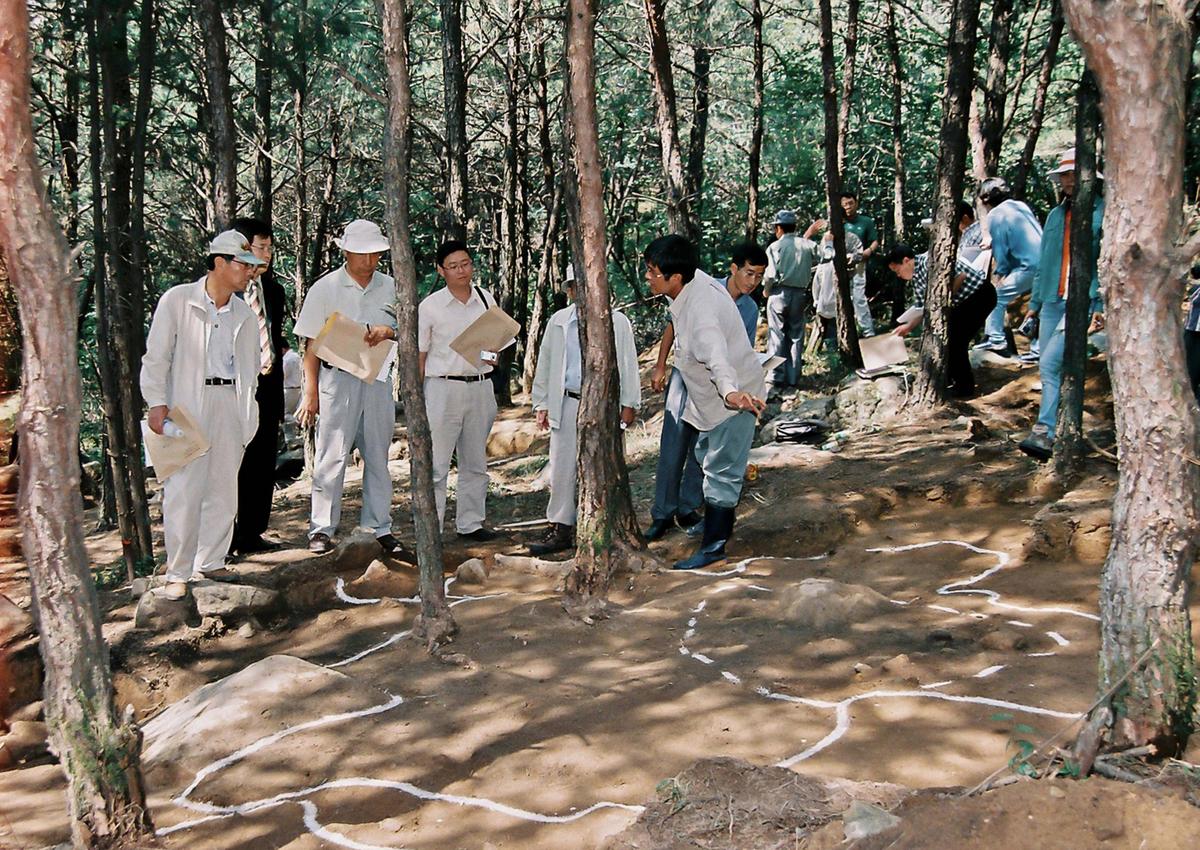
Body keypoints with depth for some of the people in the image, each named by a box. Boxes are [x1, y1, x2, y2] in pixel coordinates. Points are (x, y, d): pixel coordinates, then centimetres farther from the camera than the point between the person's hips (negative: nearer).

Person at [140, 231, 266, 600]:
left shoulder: (244, 314, 12)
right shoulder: (177, 300, -2)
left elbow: (253, 362, 21)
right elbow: (156, 356, -4)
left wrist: (245, 406, 10)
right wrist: (156, 402, -11)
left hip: (230, 404, 5)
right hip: (188, 404, -5)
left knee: (223, 489, 7)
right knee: (183, 490, -6)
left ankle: (210, 563, 19)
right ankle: (177, 573, 3)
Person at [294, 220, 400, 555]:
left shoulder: (390, 287, 8)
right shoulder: (325, 288, -1)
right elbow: (312, 344, 0)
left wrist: (388, 332, -10)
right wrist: (311, 392, -4)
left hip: (378, 379, 3)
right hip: (337, 379, -3)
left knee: (378, 457, 8)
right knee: (331, 457, -3)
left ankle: (380, 526, 16)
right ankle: (322, 529, 6)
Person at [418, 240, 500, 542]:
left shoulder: (486, 299, 7)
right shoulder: (430, 306, -5)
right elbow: (419, 355, -2)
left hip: (480, 386, 5)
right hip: (443, 388, -4)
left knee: (475, 462, 12)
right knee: (436, 463, -5)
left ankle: (470, 523, 23)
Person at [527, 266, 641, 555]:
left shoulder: (617, 322, 2)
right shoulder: (558, 322, 9)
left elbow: (628, 364, 4)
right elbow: (545, 363, 13)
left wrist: (629, 404, 1)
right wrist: (541, 403, 10)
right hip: (568, 403, 3)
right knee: (562, 468, 3)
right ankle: (560, 529, 10)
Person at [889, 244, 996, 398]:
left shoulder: (929, 261, -23)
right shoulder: (917, 278, 7)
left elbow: (960, 276, -28)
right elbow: (922, 308, 16)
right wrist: (908, 327, 12)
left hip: (981, 295, -10)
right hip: (964, 301, 10)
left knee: (955, 341, -9)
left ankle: (965, 387, 4)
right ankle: (950, 379, 30)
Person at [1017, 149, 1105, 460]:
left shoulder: (1104, 212, -3)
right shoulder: (1055, 215, 17)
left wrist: (1102, 305, -13)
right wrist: (1035, 301, 20)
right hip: (1053, 301, 7)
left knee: (1050, 363, -19)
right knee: (1051, 372, 5)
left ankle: (1045, 434, -17)